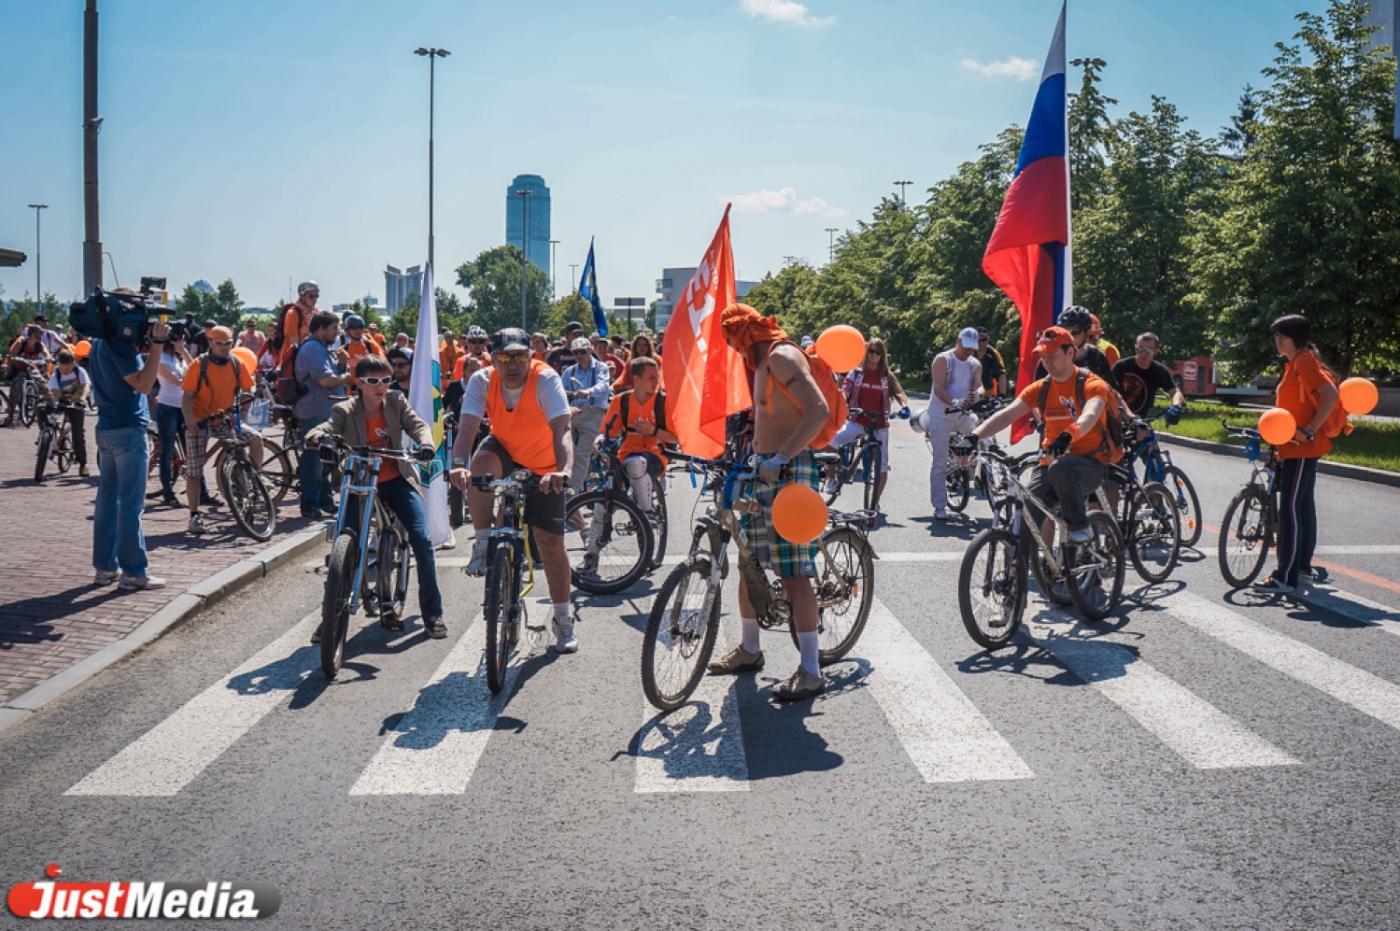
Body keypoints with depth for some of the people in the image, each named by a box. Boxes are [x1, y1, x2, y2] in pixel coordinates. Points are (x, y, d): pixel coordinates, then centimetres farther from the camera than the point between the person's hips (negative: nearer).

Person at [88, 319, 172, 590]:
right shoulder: (119, 342, -16)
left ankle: (105, 567, 16)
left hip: (106, 429, 9)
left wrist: (153, 343, 7)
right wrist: (157, 344, -22)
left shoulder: (99, 341, 13)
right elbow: (143, 385, -21)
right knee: (131, 504, -5)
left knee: (108, 499, 11)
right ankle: (134, 572, -3)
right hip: (128, 430, -9)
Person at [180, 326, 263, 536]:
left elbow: (249, 390, 4)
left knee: (256, 439, -19)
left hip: (225, 420, 3)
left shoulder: (237, 364, -1)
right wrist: (189, 419, -27)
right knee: (194, 471, -3)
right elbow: (187, 396, -11)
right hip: (199, 422, -3)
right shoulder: (199, 365, -11)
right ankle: (194, 516, 5)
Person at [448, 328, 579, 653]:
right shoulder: (482, 380, -21)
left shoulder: (546, 379, -30)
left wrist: (565, 469, -59)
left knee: (550, 541, -2)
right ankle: (483, 544, -16)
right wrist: (458, 464, -52)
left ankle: (564, 618, 16)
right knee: (481, 462, -35)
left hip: (543, 464, -2)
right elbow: (467, 425, -32)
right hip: (505, 450, 2)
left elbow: (561, 429, -41)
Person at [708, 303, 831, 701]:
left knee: (794, 572, -10)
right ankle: (749, 650, 30)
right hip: (764, 470, 11)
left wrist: (781, 457, -29)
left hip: (788, 471, -10)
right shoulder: (762, 362, 20)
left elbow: (819, 410, -24)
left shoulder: (782, 356, -12)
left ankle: (811, 671, -5)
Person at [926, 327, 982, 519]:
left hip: (963, 415, 5)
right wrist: (954, 402, -34)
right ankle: (939, 506, 0)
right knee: (940, 462, -5)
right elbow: (938, 389, -16)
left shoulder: (975, 364, 8)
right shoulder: (943, 360, -7)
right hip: (941, 415, -5)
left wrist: (976, 394, -28)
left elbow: (978, 385, -3)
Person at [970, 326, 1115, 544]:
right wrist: (973, 436, -23)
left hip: (1089, 463, -4)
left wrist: (1067, 436, -51)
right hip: (1052, 461, 5)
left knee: (1061, 469, -37)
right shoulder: (1040, 388, 6)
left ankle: (1080, 527, -17)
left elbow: (1090, 415, -29)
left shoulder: (1091, 385, -8)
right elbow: (1006, 414, -6)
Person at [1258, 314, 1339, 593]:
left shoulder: (1305, 361, -13)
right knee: (1303, 508, 15)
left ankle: (1285, 577, -9)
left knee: (1290, 509, -10)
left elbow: (1331, 395, -24)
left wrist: (1309, 431, -24)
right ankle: (1304, 568, 24)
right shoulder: (1295, 364, 17)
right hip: (1295, 448, 10)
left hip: (1301, 449, -10)